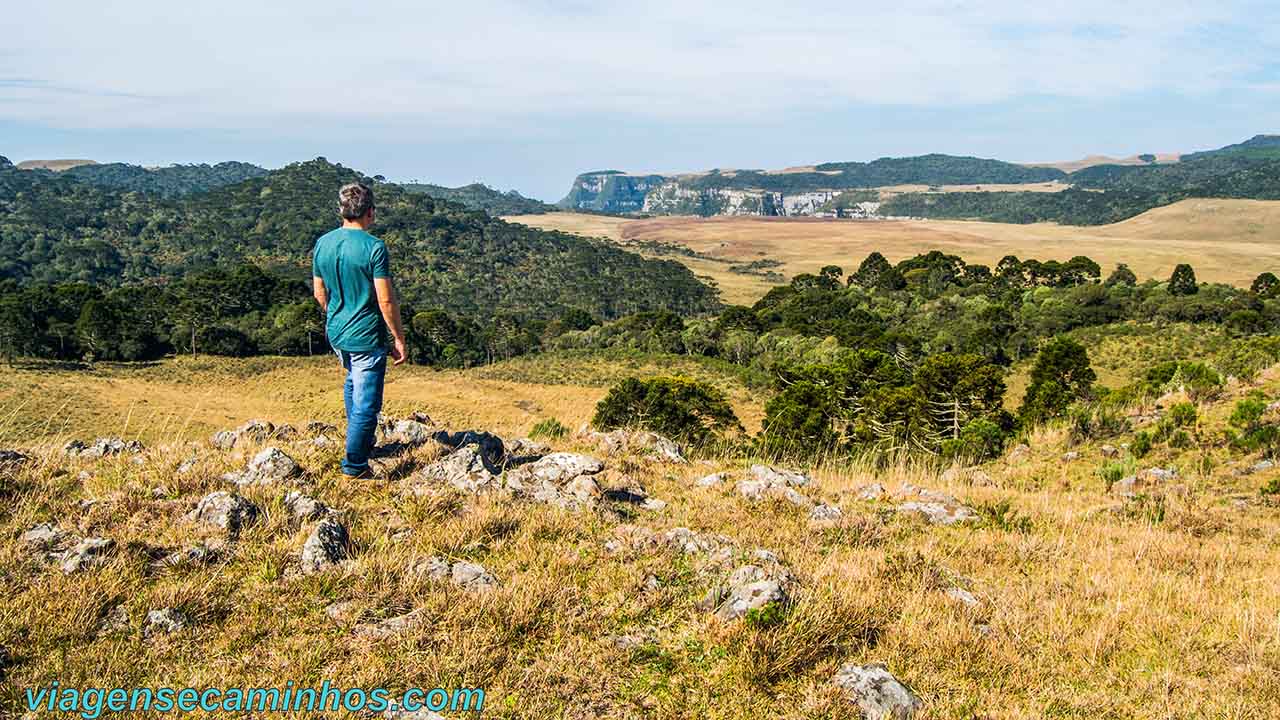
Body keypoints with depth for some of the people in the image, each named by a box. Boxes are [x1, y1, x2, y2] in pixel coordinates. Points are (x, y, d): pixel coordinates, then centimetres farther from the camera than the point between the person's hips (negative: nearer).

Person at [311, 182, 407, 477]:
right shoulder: (374, 247, -19)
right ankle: (355, 465, 8)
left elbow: (319, 293, 11)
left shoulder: (322, 243, 1)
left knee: (353, 382, 30)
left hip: (335, 333, 8)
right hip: (366, 337, -8)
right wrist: (399, 337, -8)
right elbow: (386, 300, -19)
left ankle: (361, 443, 40)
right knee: (366, 402, 2)